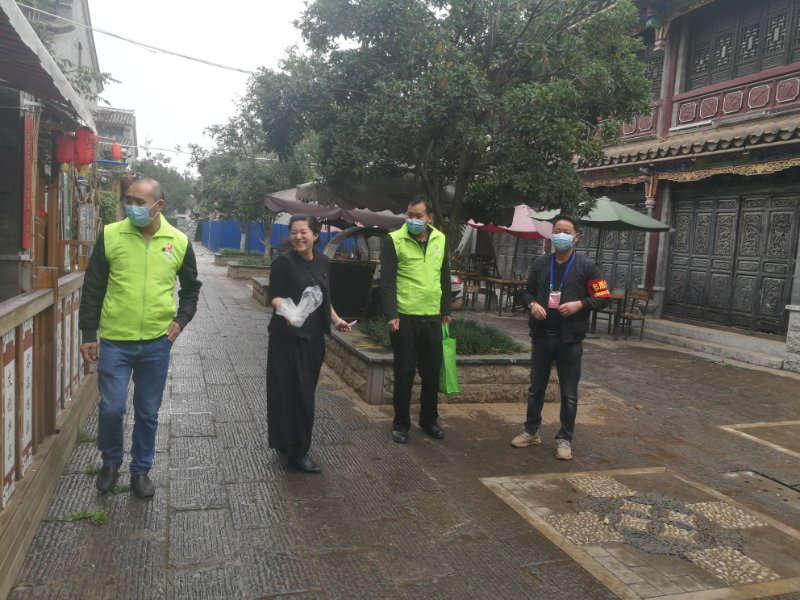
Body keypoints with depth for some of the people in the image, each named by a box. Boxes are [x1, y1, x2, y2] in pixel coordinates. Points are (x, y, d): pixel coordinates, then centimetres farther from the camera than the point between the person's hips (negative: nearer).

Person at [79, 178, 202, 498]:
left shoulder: (178, 242, -1)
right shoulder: (110, 235, -4)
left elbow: (191, 287, 14)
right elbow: (92, 288, 1)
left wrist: (181, 319, 1)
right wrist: (88, 334, -1)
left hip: (156, 343, 1)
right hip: (114, 341, -1)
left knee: (148, 413, 11)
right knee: (111, 408, 2)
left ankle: (140, 471, 29)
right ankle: (110, 462, 30)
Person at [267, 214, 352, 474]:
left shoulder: (323, 261, 8)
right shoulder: (284, 262, -11)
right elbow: (275, 296, -14)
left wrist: (336, 320, 19)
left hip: (314, 336, 7)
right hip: (289, 337, -6)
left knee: (306, 391, 12)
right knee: (295, 392, -5)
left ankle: (288, 443, 28)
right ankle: (298, 452, 4)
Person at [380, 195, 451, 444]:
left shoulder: (440, 240, 7)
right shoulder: (394, 240, -7)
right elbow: (387, 281, -10)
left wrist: (446, 310, 14)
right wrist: (391, 315, -18)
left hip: (432, 318, 4)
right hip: (404, 318, -4)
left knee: (432, 371, 12)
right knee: (405, 372, 4)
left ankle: (429, 420, 29)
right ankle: (401, 423, 20)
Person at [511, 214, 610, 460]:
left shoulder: (586, 266, -3)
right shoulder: (540, 264, 7)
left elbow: (603, 298, -2)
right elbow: (528, 292, 16)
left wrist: (579, 304, -18)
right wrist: (532, 304, -6)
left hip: (570, 340, -3)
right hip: (542, 337, 3)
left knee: (569, 394, 5)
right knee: (536, 388, 13)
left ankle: (564, 439, 19)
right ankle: (532, 431, 29)